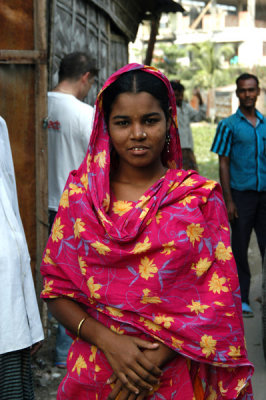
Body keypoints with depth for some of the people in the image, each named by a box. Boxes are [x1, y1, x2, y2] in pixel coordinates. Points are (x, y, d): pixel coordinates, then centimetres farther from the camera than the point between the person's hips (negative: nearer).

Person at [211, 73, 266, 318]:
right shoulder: (229, 125, 0)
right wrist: (228, 200, -8)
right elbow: (223, 164, -2)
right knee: (240, 249, 2)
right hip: (241, 194, -3)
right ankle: (241, 300, 11)